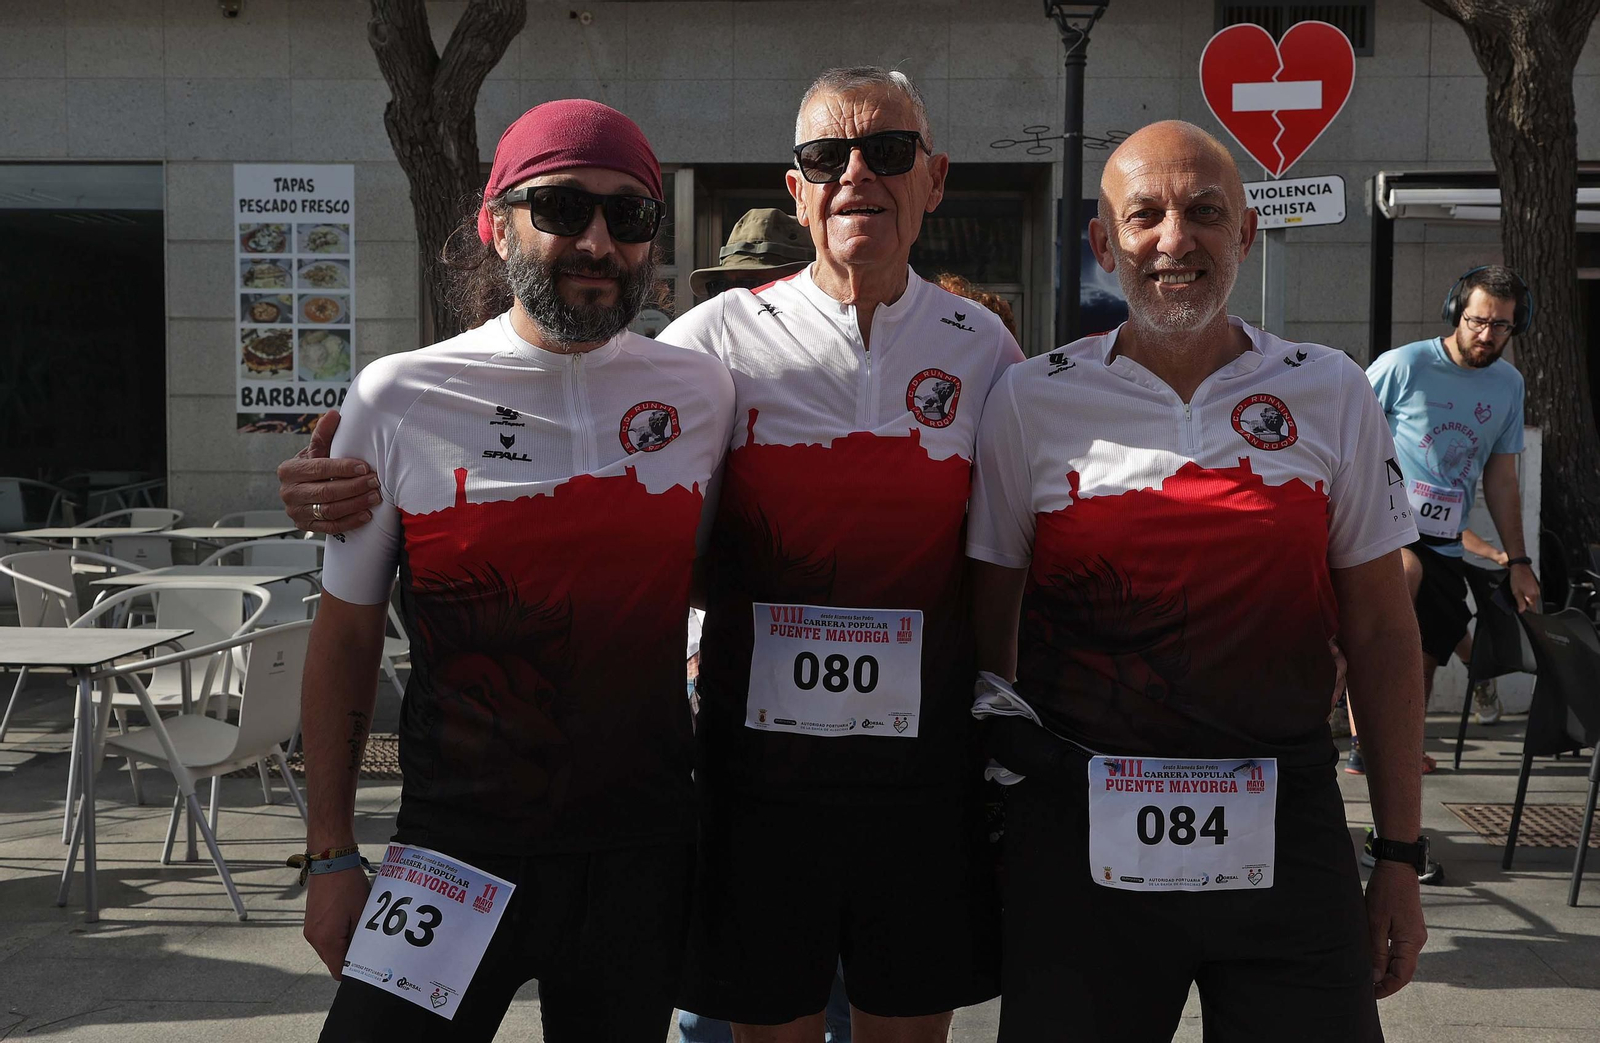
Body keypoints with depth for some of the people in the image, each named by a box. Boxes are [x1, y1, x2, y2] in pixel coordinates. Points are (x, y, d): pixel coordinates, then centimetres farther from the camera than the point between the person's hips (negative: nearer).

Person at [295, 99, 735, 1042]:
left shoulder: (703, 392, 2)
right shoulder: (400, 399, -4)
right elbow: (347, 636, 3)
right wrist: (331, 854, 3)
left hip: (644, 857, 2)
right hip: (454, 853, -2)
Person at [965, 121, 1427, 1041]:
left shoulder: (1333, 396, 3)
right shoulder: (1030, 402, 1)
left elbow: (1382, 635, 7)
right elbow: (986, 630, 5)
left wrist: (1401, 856, 5)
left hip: (1285, 831, 1)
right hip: (1077, 839, 0)